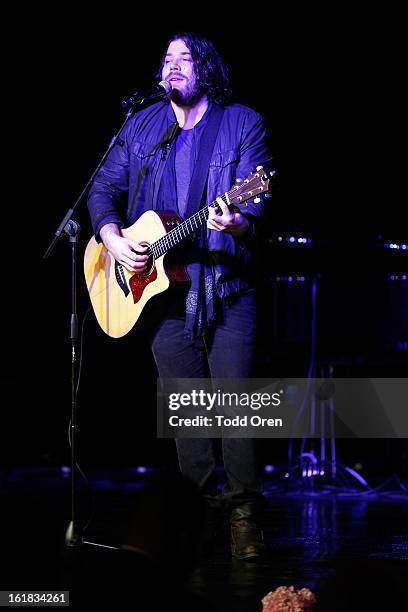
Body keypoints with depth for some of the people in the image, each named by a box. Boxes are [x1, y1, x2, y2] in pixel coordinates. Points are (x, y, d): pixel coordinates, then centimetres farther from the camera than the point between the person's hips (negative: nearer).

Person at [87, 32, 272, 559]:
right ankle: (203, 510, 13)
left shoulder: (242, 124, 2)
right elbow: (104, 190, 14)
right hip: (159, 284, 4)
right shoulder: (142, 128, 13)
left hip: (226, 283, -3)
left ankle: (244, 515, -3)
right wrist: (114, 242, -4)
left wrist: (238, 223, -30)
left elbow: (255, 198, -8)